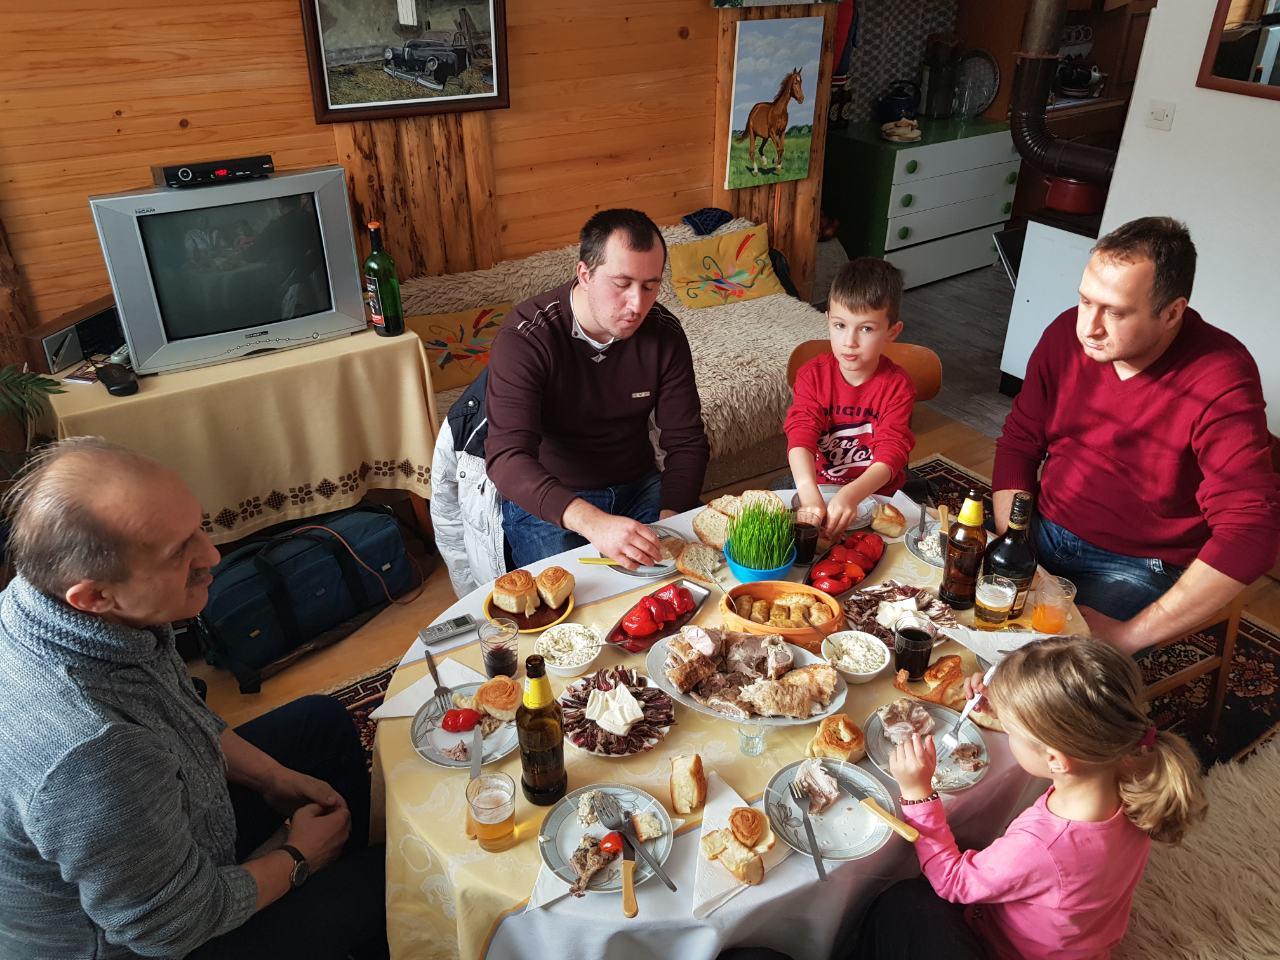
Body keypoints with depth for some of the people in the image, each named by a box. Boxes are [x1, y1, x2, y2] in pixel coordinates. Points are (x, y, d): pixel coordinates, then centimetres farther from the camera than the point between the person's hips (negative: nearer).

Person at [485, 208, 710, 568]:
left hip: (637, 486, 4)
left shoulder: (664, 333, -8)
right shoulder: (525, 338, -22)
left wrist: (669, 521, -24)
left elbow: (686, 441, -6)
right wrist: (593, 522, -48)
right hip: (545, 501, -4)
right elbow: (507, 457, -33)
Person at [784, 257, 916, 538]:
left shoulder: (898, 386, -11)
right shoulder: (812, 375, -7)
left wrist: (850, 496, -42)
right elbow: (800, 437, -22)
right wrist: (810, 496, -41)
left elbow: (891, 455, -22)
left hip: (876, 493, -1)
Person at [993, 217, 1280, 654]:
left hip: (1139, 567, -4)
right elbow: (1018, 444, 3)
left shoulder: (1221, 380, -21)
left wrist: (1130, 634, -30)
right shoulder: (1068, 333, -6)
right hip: (1044, 535, 5)